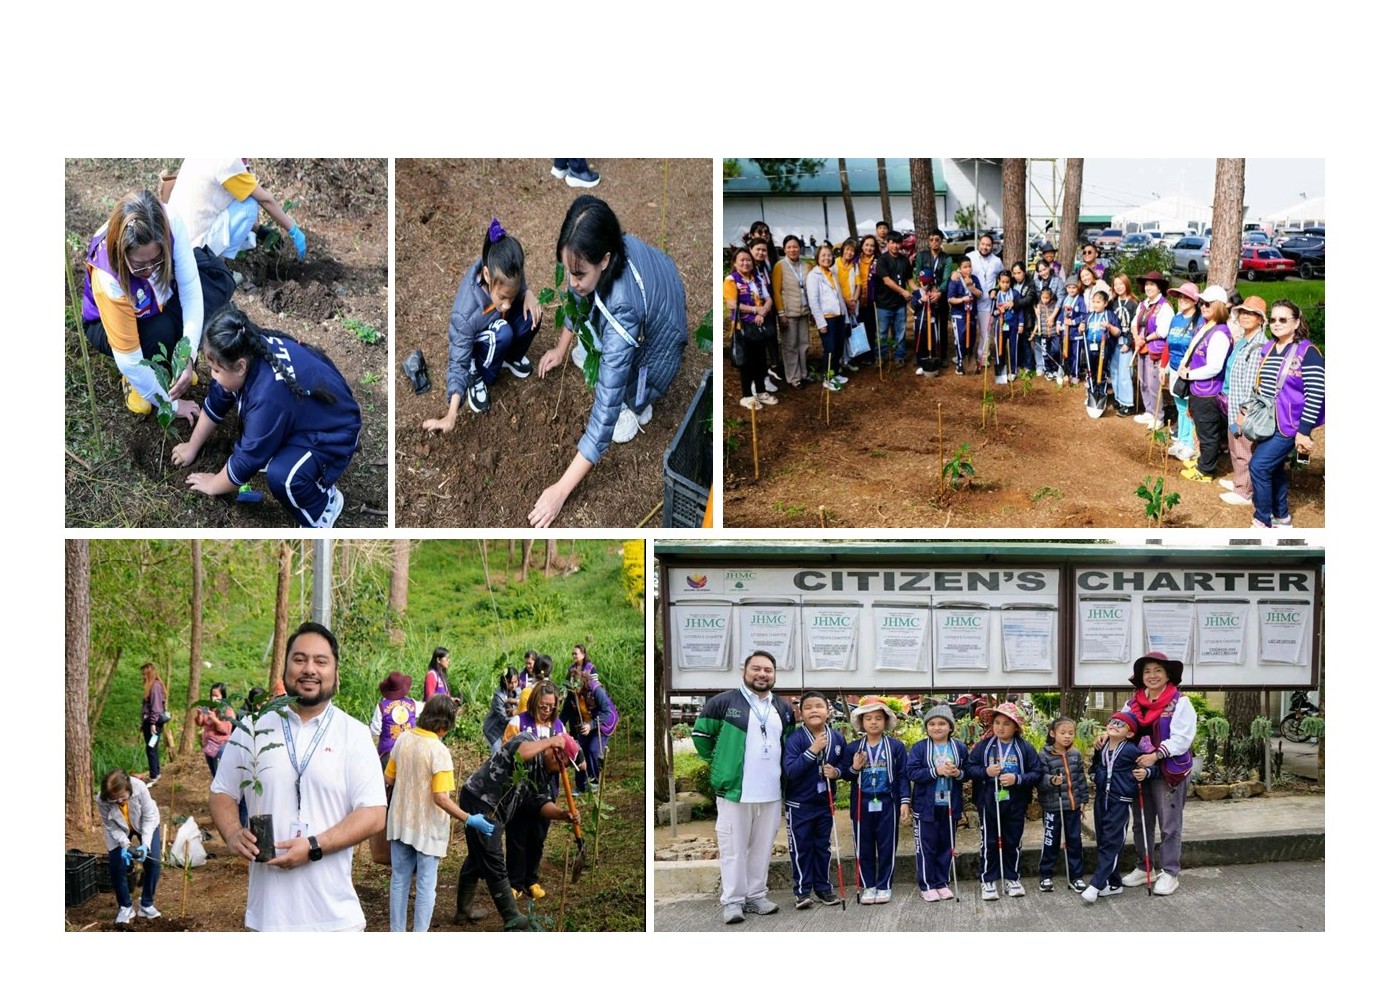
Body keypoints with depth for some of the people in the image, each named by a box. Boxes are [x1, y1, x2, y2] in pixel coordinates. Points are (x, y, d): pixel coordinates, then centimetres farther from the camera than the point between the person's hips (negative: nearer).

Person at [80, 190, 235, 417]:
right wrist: (171, 403, -26)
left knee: (220, 280, -22)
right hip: (108, 323, -4)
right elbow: (129, 361, -35)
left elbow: (191, 289, -29)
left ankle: (175, 362, -2)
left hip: (159, 304, 4)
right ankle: (134, 380, -2)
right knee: (161, 331, -37)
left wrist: (189, 355, -39)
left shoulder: (170, 226, -36)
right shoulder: (108, 280, -42)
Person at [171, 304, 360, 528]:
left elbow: (246, 461, -24)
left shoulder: (270, 395, -38)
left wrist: (213, 485, -5)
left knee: (281, 475, -34)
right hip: (304, 413, 9)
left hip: (332, 435, -9)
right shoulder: (252, 350, -15)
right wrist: (192, 447, 15)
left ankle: (324, 505, -4)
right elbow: (216, 402, 4)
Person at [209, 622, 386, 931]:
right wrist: (232, 834, -9)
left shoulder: (354, 735, 0)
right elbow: (221, 793, 13)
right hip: (268, 905, 2)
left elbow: (373, 814, -5)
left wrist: (314, 847, -18)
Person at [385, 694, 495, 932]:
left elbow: (389, 780, 6)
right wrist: (469, 820, -18)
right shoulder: (439, 751, -22)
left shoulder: (403, 739, -4)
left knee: (399, 880, 16)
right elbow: (441, 799, -24)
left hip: (400, 822, 6)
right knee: (425, 886, 6)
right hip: (427, 828, -5)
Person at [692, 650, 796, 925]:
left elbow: (791, 743, 26)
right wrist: (718, 764, 4)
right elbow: (701, 734, 2)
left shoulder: (784, 709, 11)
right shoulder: (723, 702, -5)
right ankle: (732, 901, 5)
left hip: (771, 793, 5)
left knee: (762, 847, 10)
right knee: (733, 848, -1)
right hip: (734, 790, -5)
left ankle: (756, 896, 20)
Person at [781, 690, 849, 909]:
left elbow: (845, 763, 9)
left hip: (825, 802, 4)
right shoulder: (795, 739, -17)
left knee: (823, 846, 14)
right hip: (800, 804, -4)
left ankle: (823, 886, 25)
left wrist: (837, 771, -14)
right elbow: (790, 770, -26)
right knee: (801, 847, 3)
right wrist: (812, 750, -31)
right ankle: (802, 890, 11)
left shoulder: (837, 738, -3)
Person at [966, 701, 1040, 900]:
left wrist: (1017, 779, -19)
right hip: (988, 802, -1)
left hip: (1015, 803, 1)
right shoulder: (983, 745, -3)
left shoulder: (1024, 748, -4)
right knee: (990, 842, 7)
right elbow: (969, 768, -3)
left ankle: (1013, 879, 26)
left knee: (1013, 842, 12)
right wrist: (985, 772, -19)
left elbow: (1036, 773, -5)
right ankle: (988, 881, 16)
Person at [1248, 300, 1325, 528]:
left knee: (1259, 465, -13)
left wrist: (1304, 432, -19)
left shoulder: (1308, 353, -14)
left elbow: (1315, 395, -17)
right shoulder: (1267, 348, 8)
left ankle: (1262, 521, -2)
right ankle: (1281, 517, 29)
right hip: (1268, 424, 7)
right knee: (1274, 468, 14)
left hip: (1288, 424, -7)